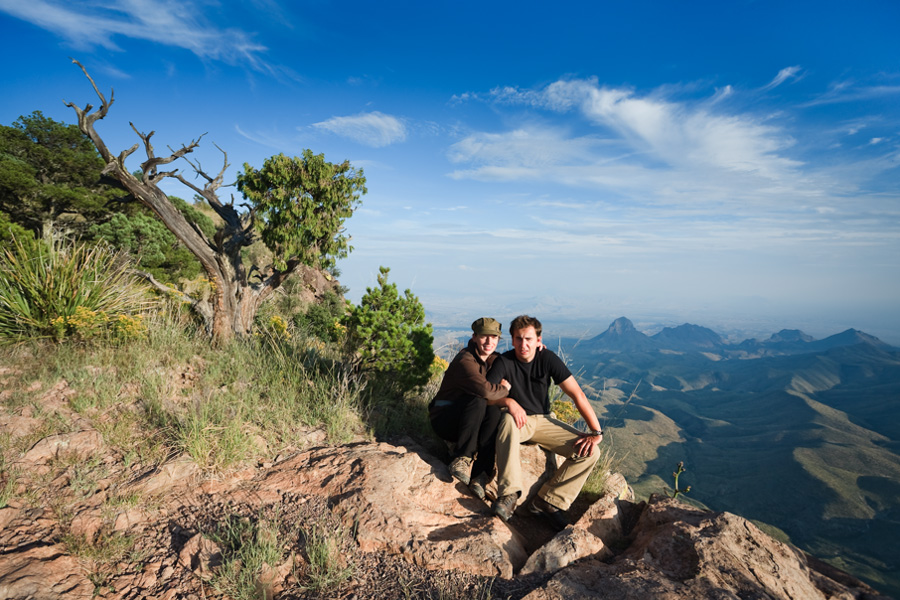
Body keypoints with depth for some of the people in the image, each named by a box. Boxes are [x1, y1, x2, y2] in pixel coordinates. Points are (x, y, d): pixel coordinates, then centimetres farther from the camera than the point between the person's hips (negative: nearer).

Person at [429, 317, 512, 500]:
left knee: (495, 412, -26)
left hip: (467, 420, 6)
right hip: (444, 419, -6)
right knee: (478, 402, -33)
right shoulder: (465, 361, -21)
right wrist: (505, 389, -16)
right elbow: (485, 391, -36)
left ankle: (480, 476, -29)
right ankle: (462, 458, -28)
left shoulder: (492, 359, 6)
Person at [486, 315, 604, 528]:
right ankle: (508, 495, -38)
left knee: (590, 452, -14)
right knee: (508, 420, -40)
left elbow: (577, 395, -11)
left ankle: (548, 501, -10)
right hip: (517, 419, -3)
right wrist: (509, 402, -36)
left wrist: (596, 432, -16)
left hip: (542, 420, 3)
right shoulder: (504, 361, -13)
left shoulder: (548, 359, -10)